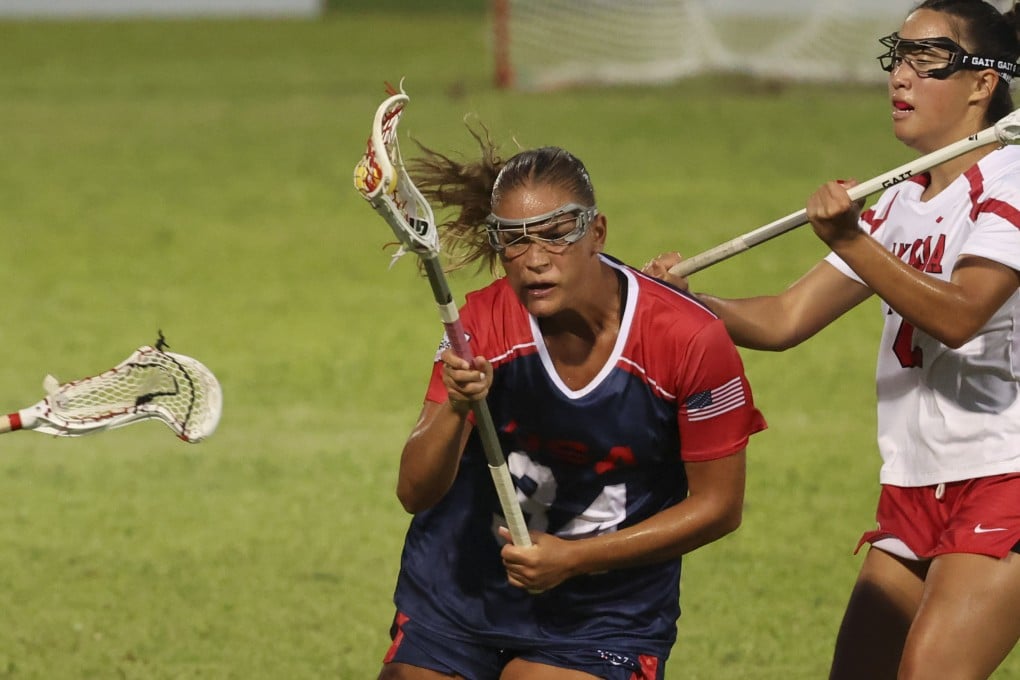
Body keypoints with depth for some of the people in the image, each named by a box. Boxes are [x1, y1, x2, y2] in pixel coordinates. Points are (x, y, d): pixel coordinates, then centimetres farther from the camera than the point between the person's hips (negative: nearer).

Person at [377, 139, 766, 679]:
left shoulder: (691, 340, -20)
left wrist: (574, 558, -16)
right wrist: (454, 409, -35)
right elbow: (414, 493, -15)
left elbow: (718, 505, -10)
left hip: (605, 609, -3)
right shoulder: (485, 322, -12)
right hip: (462, 588, 3)